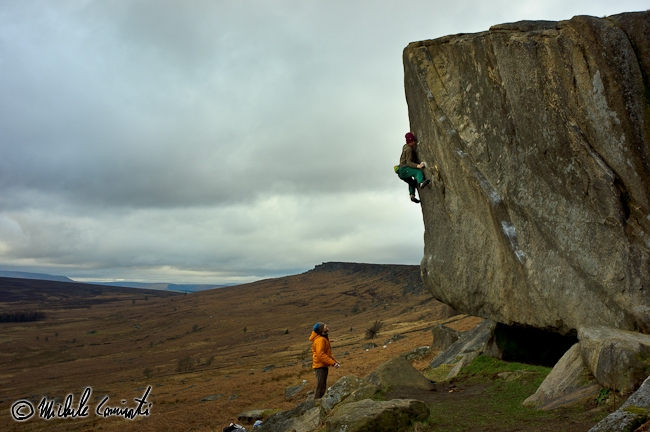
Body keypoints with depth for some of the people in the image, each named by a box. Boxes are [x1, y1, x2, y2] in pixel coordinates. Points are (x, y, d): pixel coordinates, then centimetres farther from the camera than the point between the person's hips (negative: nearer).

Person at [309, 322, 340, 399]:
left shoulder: (324, 339, 16)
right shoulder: (320, 340, -17)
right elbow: (321, 355, -25)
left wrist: (335, 361, 14)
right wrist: (333, 363, -25)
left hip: (323, 366, 10)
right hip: (320, 367, -10)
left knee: (322, 387, 17)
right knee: (320, 388, -7)